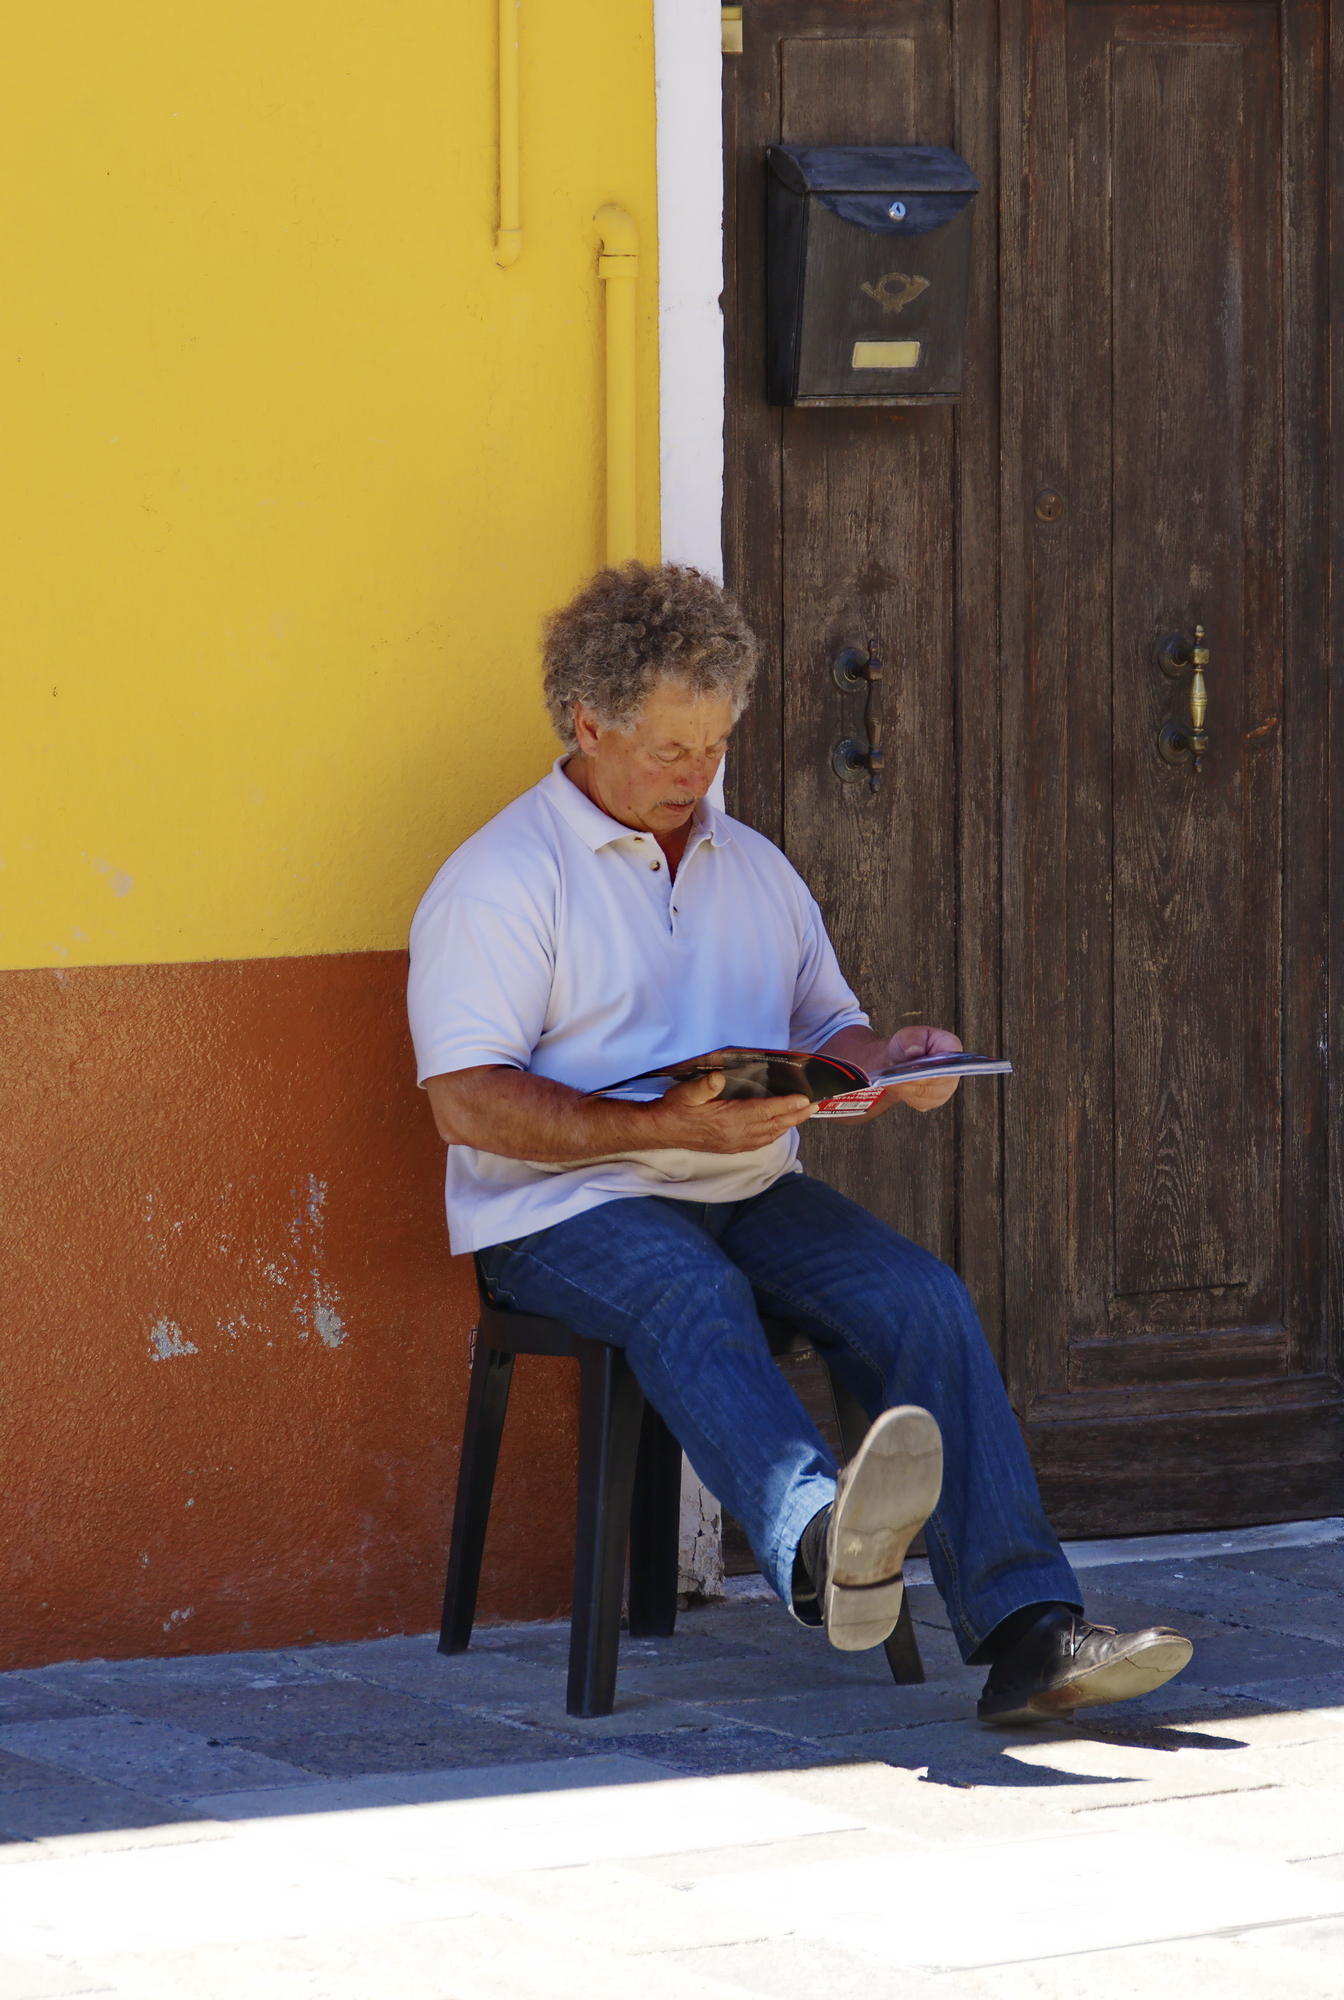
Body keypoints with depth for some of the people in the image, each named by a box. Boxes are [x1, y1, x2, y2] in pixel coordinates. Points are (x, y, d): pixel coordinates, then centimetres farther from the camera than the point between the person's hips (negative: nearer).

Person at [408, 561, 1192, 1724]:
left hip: (755, 1193, 6)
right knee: (692, 1301, -38)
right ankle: (822, 1543, -68)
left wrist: (888, 1064, -1)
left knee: (921, 1299, -21)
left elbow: (829, 1031, 25)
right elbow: (467, 1103, -11)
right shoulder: (500, 880, -1)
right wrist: (664, 1128, -20)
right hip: (567, 1210, -6)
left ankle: (1023, 1629, -32)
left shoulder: (754, 868, 21)